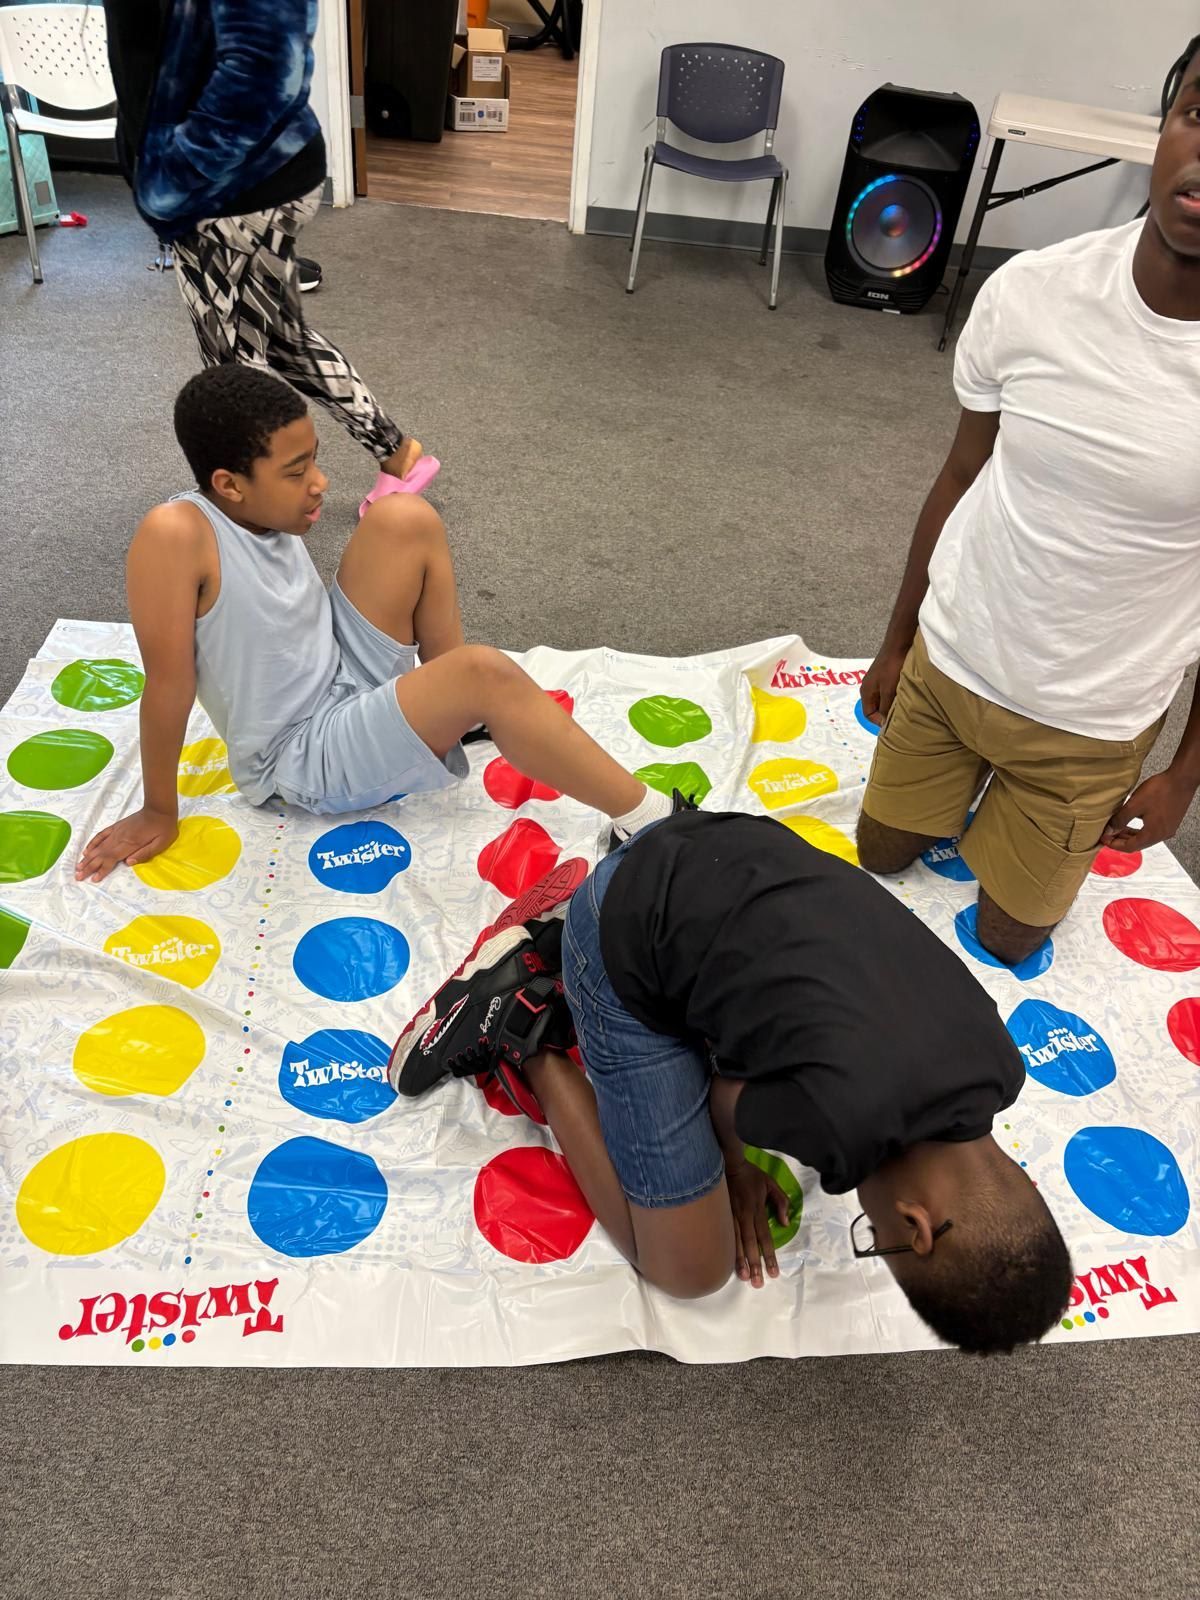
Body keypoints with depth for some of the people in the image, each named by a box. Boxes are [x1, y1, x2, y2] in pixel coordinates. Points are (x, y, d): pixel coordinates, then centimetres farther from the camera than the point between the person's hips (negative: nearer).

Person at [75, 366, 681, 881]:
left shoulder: (268, 513, -4)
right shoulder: (177, 534, -26)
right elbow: (169, 682, -21)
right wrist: (159, 813, -13)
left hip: (349, 674, 8)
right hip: (306, 760, -8)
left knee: (405, 517, -10)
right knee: (486, 674, -31)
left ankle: (446, 704, 4)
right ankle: (649, 822, -20)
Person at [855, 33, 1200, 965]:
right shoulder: (1030, 292, -17)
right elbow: (962, 479, -1)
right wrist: (895, 641, 8)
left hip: (1092, 722, -1)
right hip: (945, 664, 2)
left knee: (1009, 938, 18)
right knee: (881, 855, 23)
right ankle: (960, 788, 51)